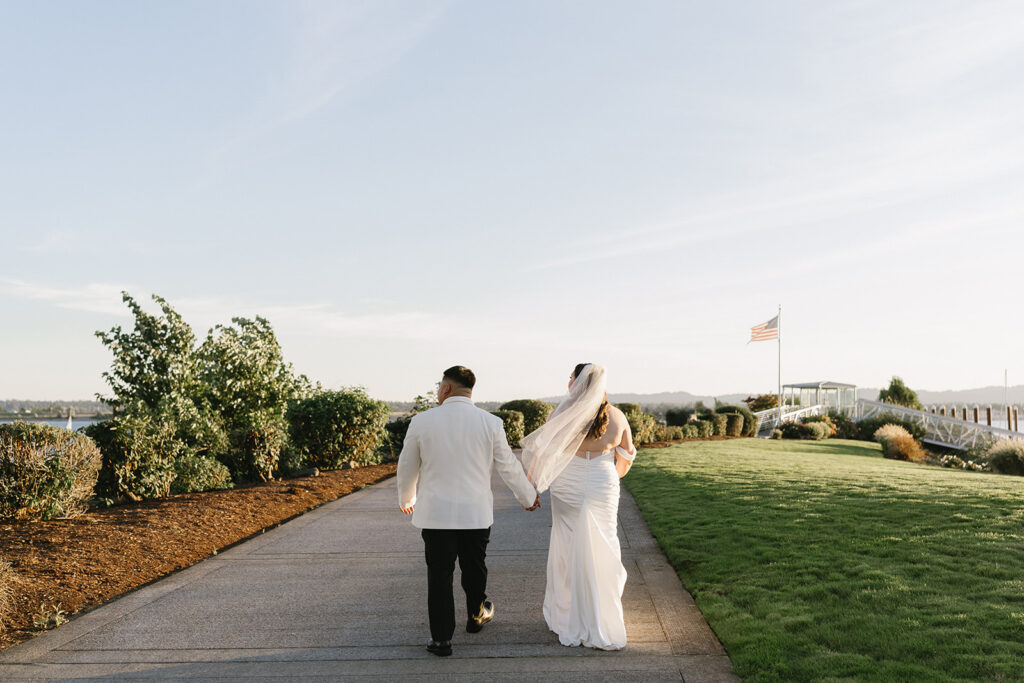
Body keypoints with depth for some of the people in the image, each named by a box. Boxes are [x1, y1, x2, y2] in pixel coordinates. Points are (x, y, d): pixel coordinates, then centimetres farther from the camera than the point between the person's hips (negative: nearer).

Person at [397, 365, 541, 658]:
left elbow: (407, 467, 5)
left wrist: (406, 499, 24)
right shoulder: (490, 423, -6)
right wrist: (528, 497, 20)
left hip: (435, 513, -1)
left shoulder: (422, 422, -7)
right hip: (476, 513, 2)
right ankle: (476, 615, 42)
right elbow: (509, 466, 2)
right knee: (474, 568, 20)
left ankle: (441, 639, 10)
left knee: (439, 574, 7)